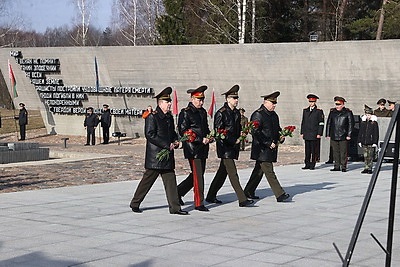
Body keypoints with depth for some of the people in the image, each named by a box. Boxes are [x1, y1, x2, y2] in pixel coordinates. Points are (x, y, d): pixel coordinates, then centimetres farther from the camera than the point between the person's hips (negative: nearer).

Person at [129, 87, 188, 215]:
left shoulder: (169, 117, 15)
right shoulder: (152, 117, -11)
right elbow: (150, 135, -18)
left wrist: (175, 141, 6)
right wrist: (167, 145, -19)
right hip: (155, 156, -8)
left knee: (171, 181, 4)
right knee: (147, 180, 2)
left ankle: (174, 208, 5)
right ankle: (135, 203, 17)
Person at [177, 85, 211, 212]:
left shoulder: (203, 112, 15)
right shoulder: (185, 113, -10)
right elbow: (183, 132, -15)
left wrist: (209, 136, 3)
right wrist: (201, 139, -19)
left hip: (203, 149, 8)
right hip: (193, 149, -8)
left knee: (197, 175, 13)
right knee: (198, 175, -6)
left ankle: (179, 192, 29)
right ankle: (199, 203, 1)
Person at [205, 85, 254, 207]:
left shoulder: (237, 113, 14)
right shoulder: (221, 113, -11)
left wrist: (241, 133, 1)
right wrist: (233, 141, -16)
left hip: (233, 147, 9)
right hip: (225, 147, -9)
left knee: (222, 172, 14)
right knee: (233, 173, -10)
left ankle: (211, 196, 24)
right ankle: (242, 199, -12)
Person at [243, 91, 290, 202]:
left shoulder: (274, 115, 15)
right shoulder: (258, 115, -13)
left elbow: (277, 129, 27)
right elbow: (255, 133, -19)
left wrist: (281, 137, 4)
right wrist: (268, 143, -21)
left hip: (271, 148, 9)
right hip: (262, 149, -9)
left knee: (259, 171, 15)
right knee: (269, 172, -8)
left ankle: (249, 192, 24)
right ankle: (279, 194, -9)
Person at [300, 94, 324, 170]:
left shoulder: (319, 111, -1)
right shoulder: (305, 110, 13)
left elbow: (321, 123, -4)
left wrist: (319, 134, -10)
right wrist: (302, 132, 11)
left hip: (315, 134, -4)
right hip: (306, 134, 4)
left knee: (314, 150, -1)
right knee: (307, 150, 5)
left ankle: (312, 165, 4)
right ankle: (307, 164, 10)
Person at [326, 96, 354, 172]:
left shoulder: (348, 112, 0)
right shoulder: (332, 112, 11)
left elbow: (351, 124, 0)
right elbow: (328, 123, 15)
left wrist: (349, 135, -6)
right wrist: (328, 134, 10)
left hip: (343, 136, -4)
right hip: (334, 136, 4)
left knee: (343, 152, -3)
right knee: (335, 152, 6)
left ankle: (343, 167, 3)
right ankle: (336, 166, 13)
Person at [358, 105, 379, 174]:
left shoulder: (374, 123, -3)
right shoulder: (363, 122, 9)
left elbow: (376, 133, -4)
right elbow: (360, 132, 14)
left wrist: (375, 142, -8)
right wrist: (359, 141, 10)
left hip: (371, 142, -4)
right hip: (364, 142, 4)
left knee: (370, 156, -2)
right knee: (365, 156, 8)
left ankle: (370, 168, 4)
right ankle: (366, 168, 14)